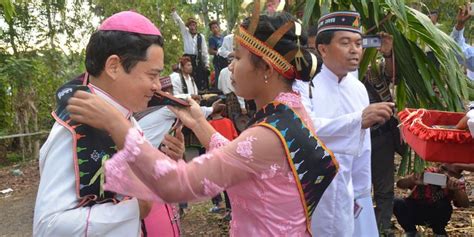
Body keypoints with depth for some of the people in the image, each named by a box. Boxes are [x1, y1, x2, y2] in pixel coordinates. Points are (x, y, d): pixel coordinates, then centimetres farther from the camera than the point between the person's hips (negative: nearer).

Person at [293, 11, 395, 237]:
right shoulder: (305, 85, -12)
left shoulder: (359, 89, 4)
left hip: (344, 191, 5)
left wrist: (360, 193, 10)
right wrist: (359, 119, -39)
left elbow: (362, 148, 8)